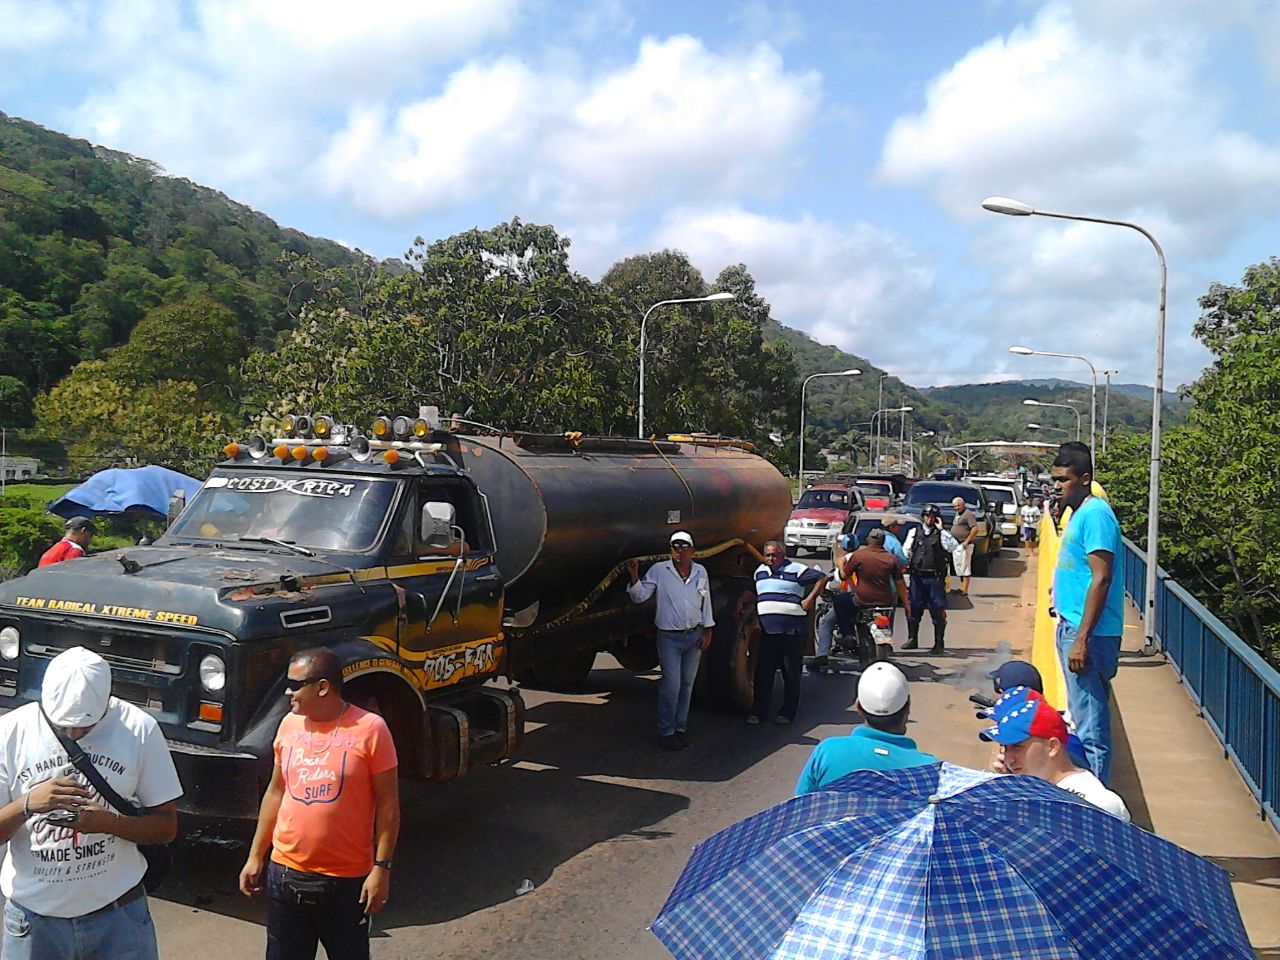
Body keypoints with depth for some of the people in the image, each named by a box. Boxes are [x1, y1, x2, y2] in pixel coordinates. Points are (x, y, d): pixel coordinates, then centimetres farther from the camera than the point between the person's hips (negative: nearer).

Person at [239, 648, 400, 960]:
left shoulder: (370, 728, -15)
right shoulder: (289, 724, 2)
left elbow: (387, 803, -11)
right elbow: (276, 792, 12)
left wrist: (382, 868, -13)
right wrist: (255, 856, 12)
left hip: (346, 881, -5)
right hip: (285, 873, 5)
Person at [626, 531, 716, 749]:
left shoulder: (700, 572, 7)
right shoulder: (659, 570, -3)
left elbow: (706, 603, 13)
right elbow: (640, 596, -6)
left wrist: (707, 631, 9)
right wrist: (634, 577, -23)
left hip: (694, 636, 4)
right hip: (669, 637, -4)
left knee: (687, 684, 9)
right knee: (671, 684, -10)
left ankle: (680, 728, 20)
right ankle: (666, 732, 0)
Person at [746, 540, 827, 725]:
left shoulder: (796, 570, -4)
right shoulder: (760, 571, 15)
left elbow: (822, 579, -2)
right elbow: (753, 593, 30)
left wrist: (810, 599, -8)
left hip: (792, 632, -5)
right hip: (767, 632, 5)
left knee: (791, 674, 4)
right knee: (763, 674, 4)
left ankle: (788, 712, 13)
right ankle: (758, 712, 10)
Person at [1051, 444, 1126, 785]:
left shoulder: (1095, 513, -15)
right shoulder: (1079, 513, 15)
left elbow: (1101, 578, -22)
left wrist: (1082, 639, -24)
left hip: (1086, 632, -11)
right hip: (1071, 626, 11)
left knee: (1090, 724, -5)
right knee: (1082, 716, 18)